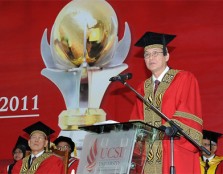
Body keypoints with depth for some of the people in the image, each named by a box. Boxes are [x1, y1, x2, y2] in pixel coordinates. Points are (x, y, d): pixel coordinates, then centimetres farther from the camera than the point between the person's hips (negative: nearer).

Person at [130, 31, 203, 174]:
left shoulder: (185, 79, 4)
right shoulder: (143, 88, 19)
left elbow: (188, 114, -6)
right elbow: (137, 121, 14)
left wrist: (170, 128, -19)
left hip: (175, 153, -4)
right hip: (148, 155, 4)